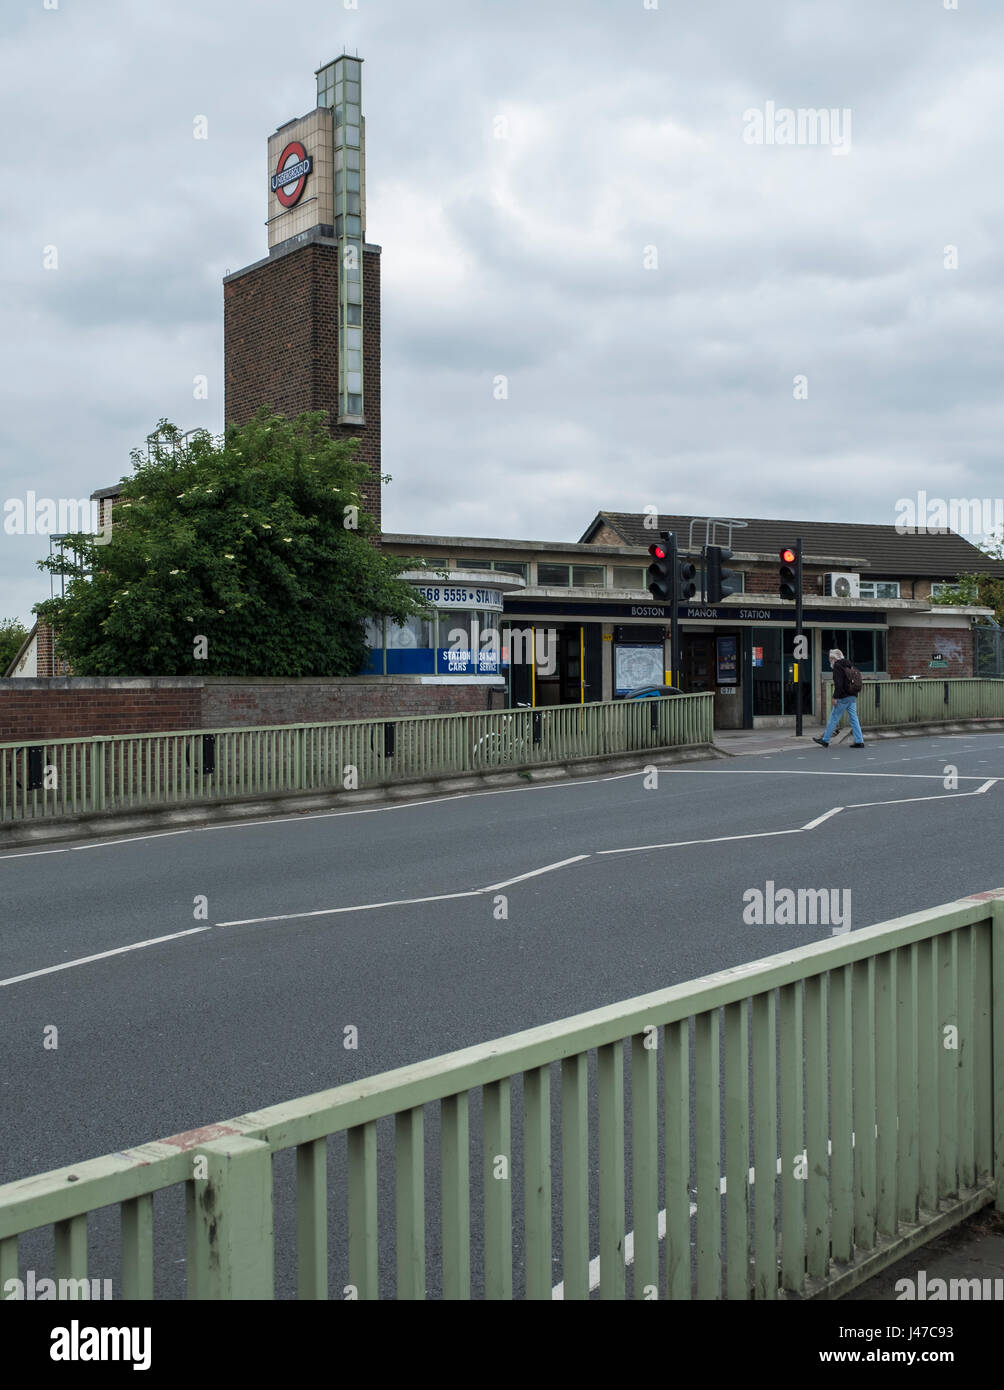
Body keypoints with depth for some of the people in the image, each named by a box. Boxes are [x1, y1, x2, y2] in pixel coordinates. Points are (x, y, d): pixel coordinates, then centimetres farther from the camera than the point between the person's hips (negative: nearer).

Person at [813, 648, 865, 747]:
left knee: (834, 718, 0)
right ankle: (859, 741, 3)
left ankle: (825, 740, 7)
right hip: (853, 697, 8)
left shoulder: (837, 666, -9)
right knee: (853, 718, 7)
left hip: (843, 698, -8)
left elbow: (838, 683, -18)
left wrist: (835, 697, -16)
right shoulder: (848, 666, 16)